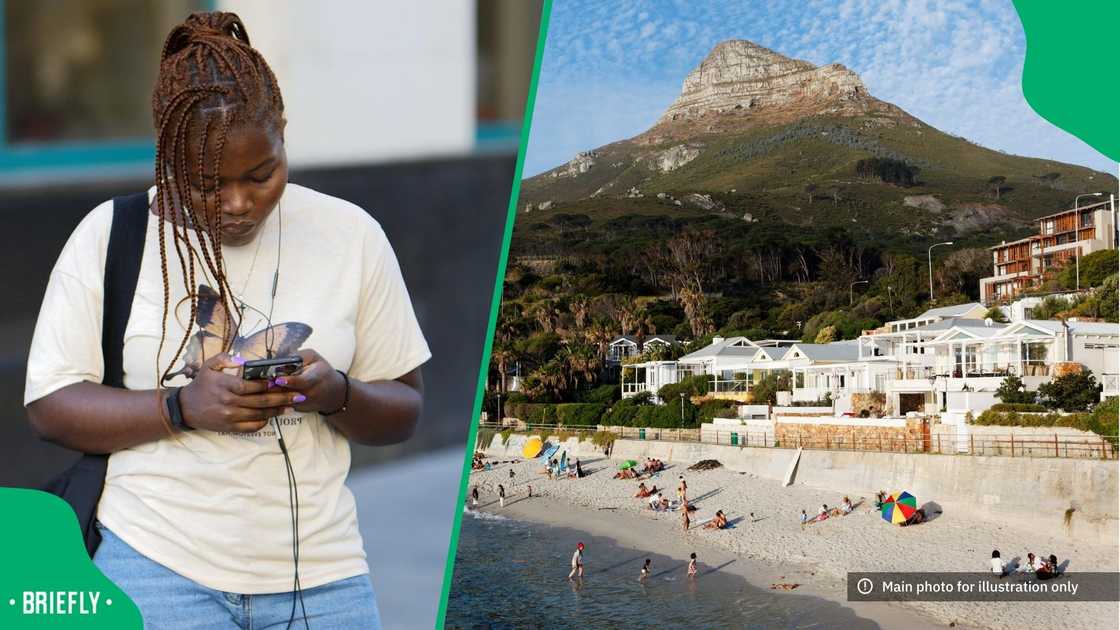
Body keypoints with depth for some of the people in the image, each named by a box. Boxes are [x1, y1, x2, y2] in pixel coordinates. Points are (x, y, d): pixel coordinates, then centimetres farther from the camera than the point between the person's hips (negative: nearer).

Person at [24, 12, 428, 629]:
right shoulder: (107, 236, -3)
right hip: (154, 566, -1)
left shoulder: (351, 235, 1)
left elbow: (404, 411, 5)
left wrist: (337, 394, -17)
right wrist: (184, 406, -18)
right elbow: (48, 406, -4)